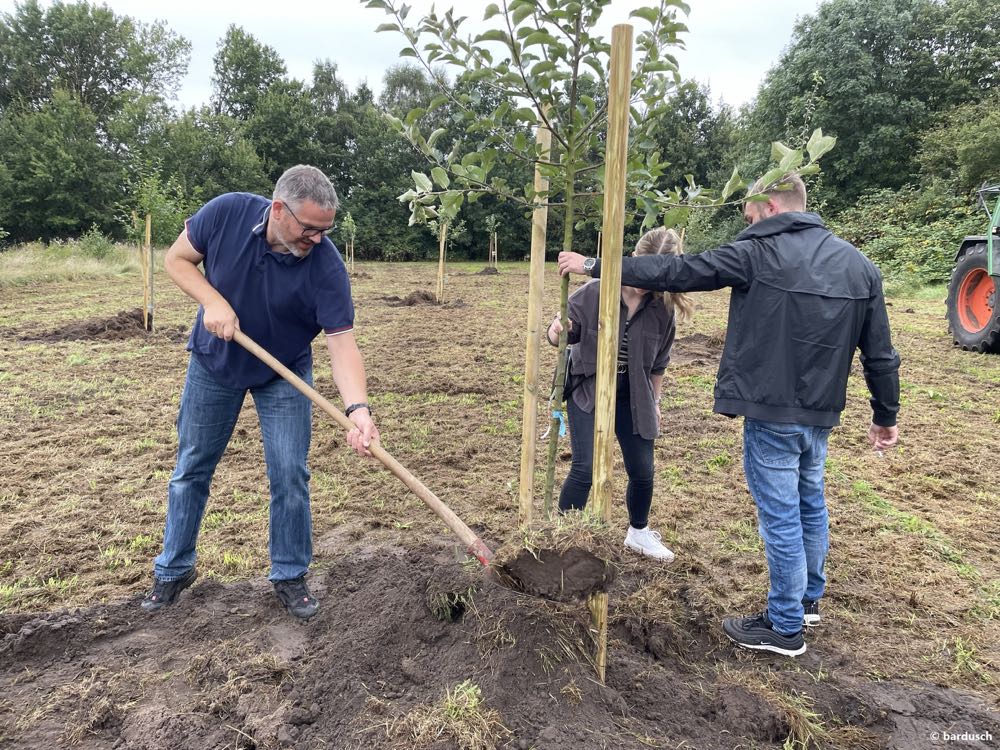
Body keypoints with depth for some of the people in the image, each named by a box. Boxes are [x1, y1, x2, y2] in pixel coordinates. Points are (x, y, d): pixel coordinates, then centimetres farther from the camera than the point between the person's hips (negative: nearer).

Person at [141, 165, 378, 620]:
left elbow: (342, 343, -32)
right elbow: (177, 259, -8)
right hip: (213, 362, 2)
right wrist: (213, 301, -27)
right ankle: (173, 570, 30)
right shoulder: (227, 213, -23)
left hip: (284, 374, -1)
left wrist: (357, 408, -47)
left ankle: (289, 576, 17)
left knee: (290, 476, -3)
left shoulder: (326, 266, -28)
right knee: (191, 469, 11)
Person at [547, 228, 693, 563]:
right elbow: (562, 337, -11)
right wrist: (556, 331, -35)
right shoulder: (593, 293, -21)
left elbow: (658, 362, 4)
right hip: (587, 390, -3)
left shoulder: (662, 308, -11)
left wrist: (654, 402, 12)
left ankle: (638, 533, 36)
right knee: (584, 468, -10)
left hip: (631, 397, 3)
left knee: (642, 472, 8)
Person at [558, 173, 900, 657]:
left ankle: (785, 627, 17)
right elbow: (880, 353, 9)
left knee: (780, 514, 3)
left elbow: (675, 272, -13)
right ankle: (808, 599, 41)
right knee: (810, 503, 23)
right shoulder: (859, 264, 7)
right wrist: (886, 414, 19)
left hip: (771, 412, -7)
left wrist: (595, 266, -6)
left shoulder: (758, 254, -12)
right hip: (821, 413, 7)